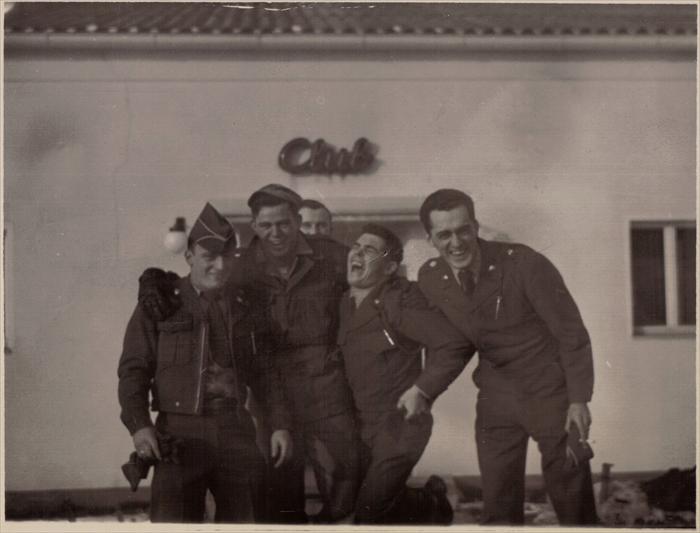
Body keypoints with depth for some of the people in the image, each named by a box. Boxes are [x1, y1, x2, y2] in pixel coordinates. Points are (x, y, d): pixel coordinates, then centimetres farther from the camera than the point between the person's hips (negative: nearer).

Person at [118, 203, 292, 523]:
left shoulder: (243, 305, 12)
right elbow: (133, 369, -1)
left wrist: (279, 424, 8)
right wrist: (138, 425, -14)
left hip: (236, 431, 4)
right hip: (180, 433, -4)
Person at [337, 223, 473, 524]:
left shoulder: (400, 300, -18)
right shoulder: (344, 304, 4)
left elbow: (456, 344, -25)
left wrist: (423, 389, -22)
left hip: (400, 423, -7)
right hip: (361, 426, 7)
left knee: (369, 511, -9)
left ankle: (433, 506, 20)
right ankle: (431, 498, 35)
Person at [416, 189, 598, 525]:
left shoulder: (525, 264, -20)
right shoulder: (429, 278, -5)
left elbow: (572, 332, -14)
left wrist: (579, 400, -14)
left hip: (550, 392, -4)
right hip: (496, 397, 4)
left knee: (573, 498, 2)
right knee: (498, 508, 9)